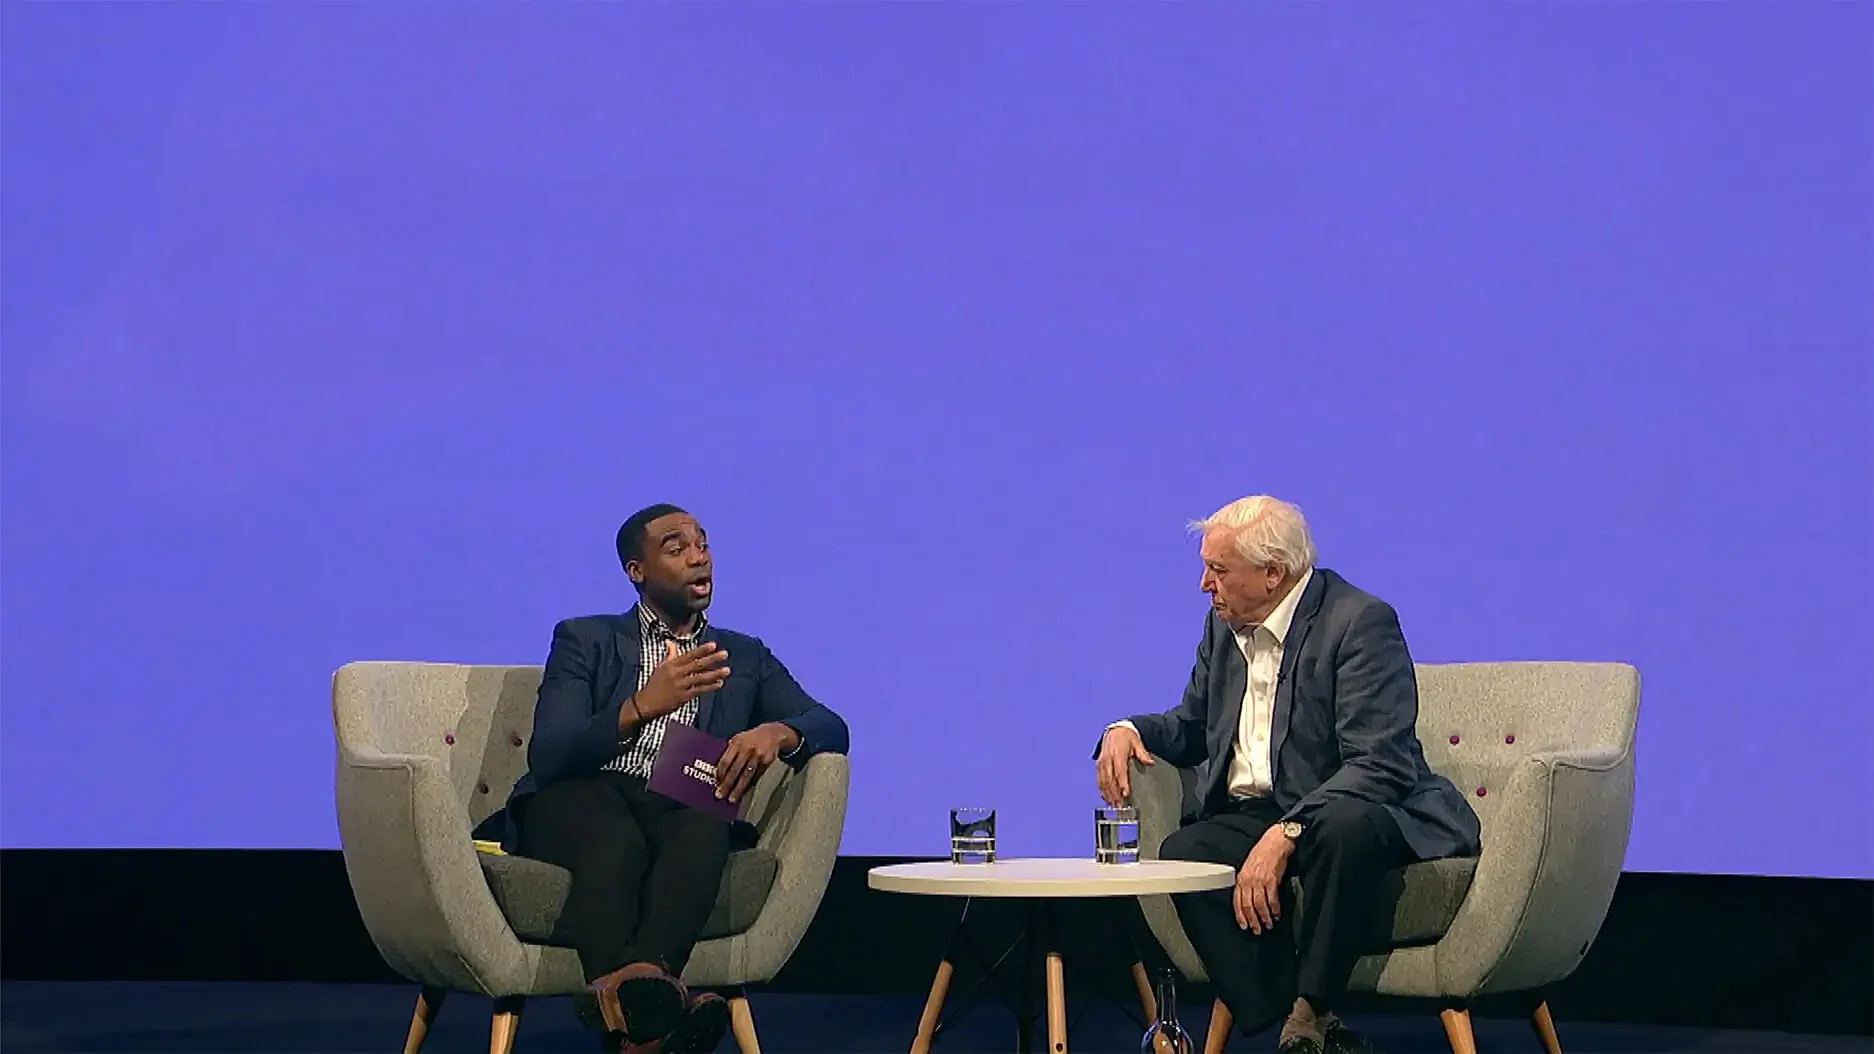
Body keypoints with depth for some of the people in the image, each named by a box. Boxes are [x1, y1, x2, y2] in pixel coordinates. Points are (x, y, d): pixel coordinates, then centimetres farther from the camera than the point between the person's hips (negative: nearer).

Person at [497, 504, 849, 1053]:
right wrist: (641, 707, -17)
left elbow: (831, 728, 14)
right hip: (583, 802, -2)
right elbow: (546, 757, 1)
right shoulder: (585, 641, 18)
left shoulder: (746, 658, 27)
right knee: (615, 839, -40)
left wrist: (776, 732, -11)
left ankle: (644, 980, -63)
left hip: (681, 811, 2)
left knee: (706, 822, -37)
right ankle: (634, 1010, -66)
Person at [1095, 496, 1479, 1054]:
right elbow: (1192, 726, 26)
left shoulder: (1360, 621, -13)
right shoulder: (1225, 624, 11)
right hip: (1254, 814, 7)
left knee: (1345, 825, -41)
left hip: (1357, 813, -7)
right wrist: (1129, 729, 3)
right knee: (1184, 853, -25)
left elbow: (1381, 766, -23)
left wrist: (1285, 835, -33)